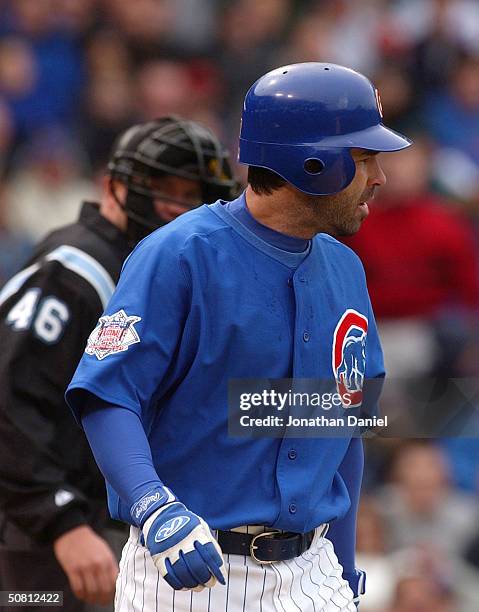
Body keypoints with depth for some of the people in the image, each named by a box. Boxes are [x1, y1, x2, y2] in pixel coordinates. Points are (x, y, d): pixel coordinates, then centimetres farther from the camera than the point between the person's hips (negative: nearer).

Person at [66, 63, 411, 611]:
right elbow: (106, 397, -17)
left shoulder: (344, 271, 11)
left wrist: (343, 566, 18)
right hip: (189, 568, -5)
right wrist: (156, 509, -32)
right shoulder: (177, 257, -10)